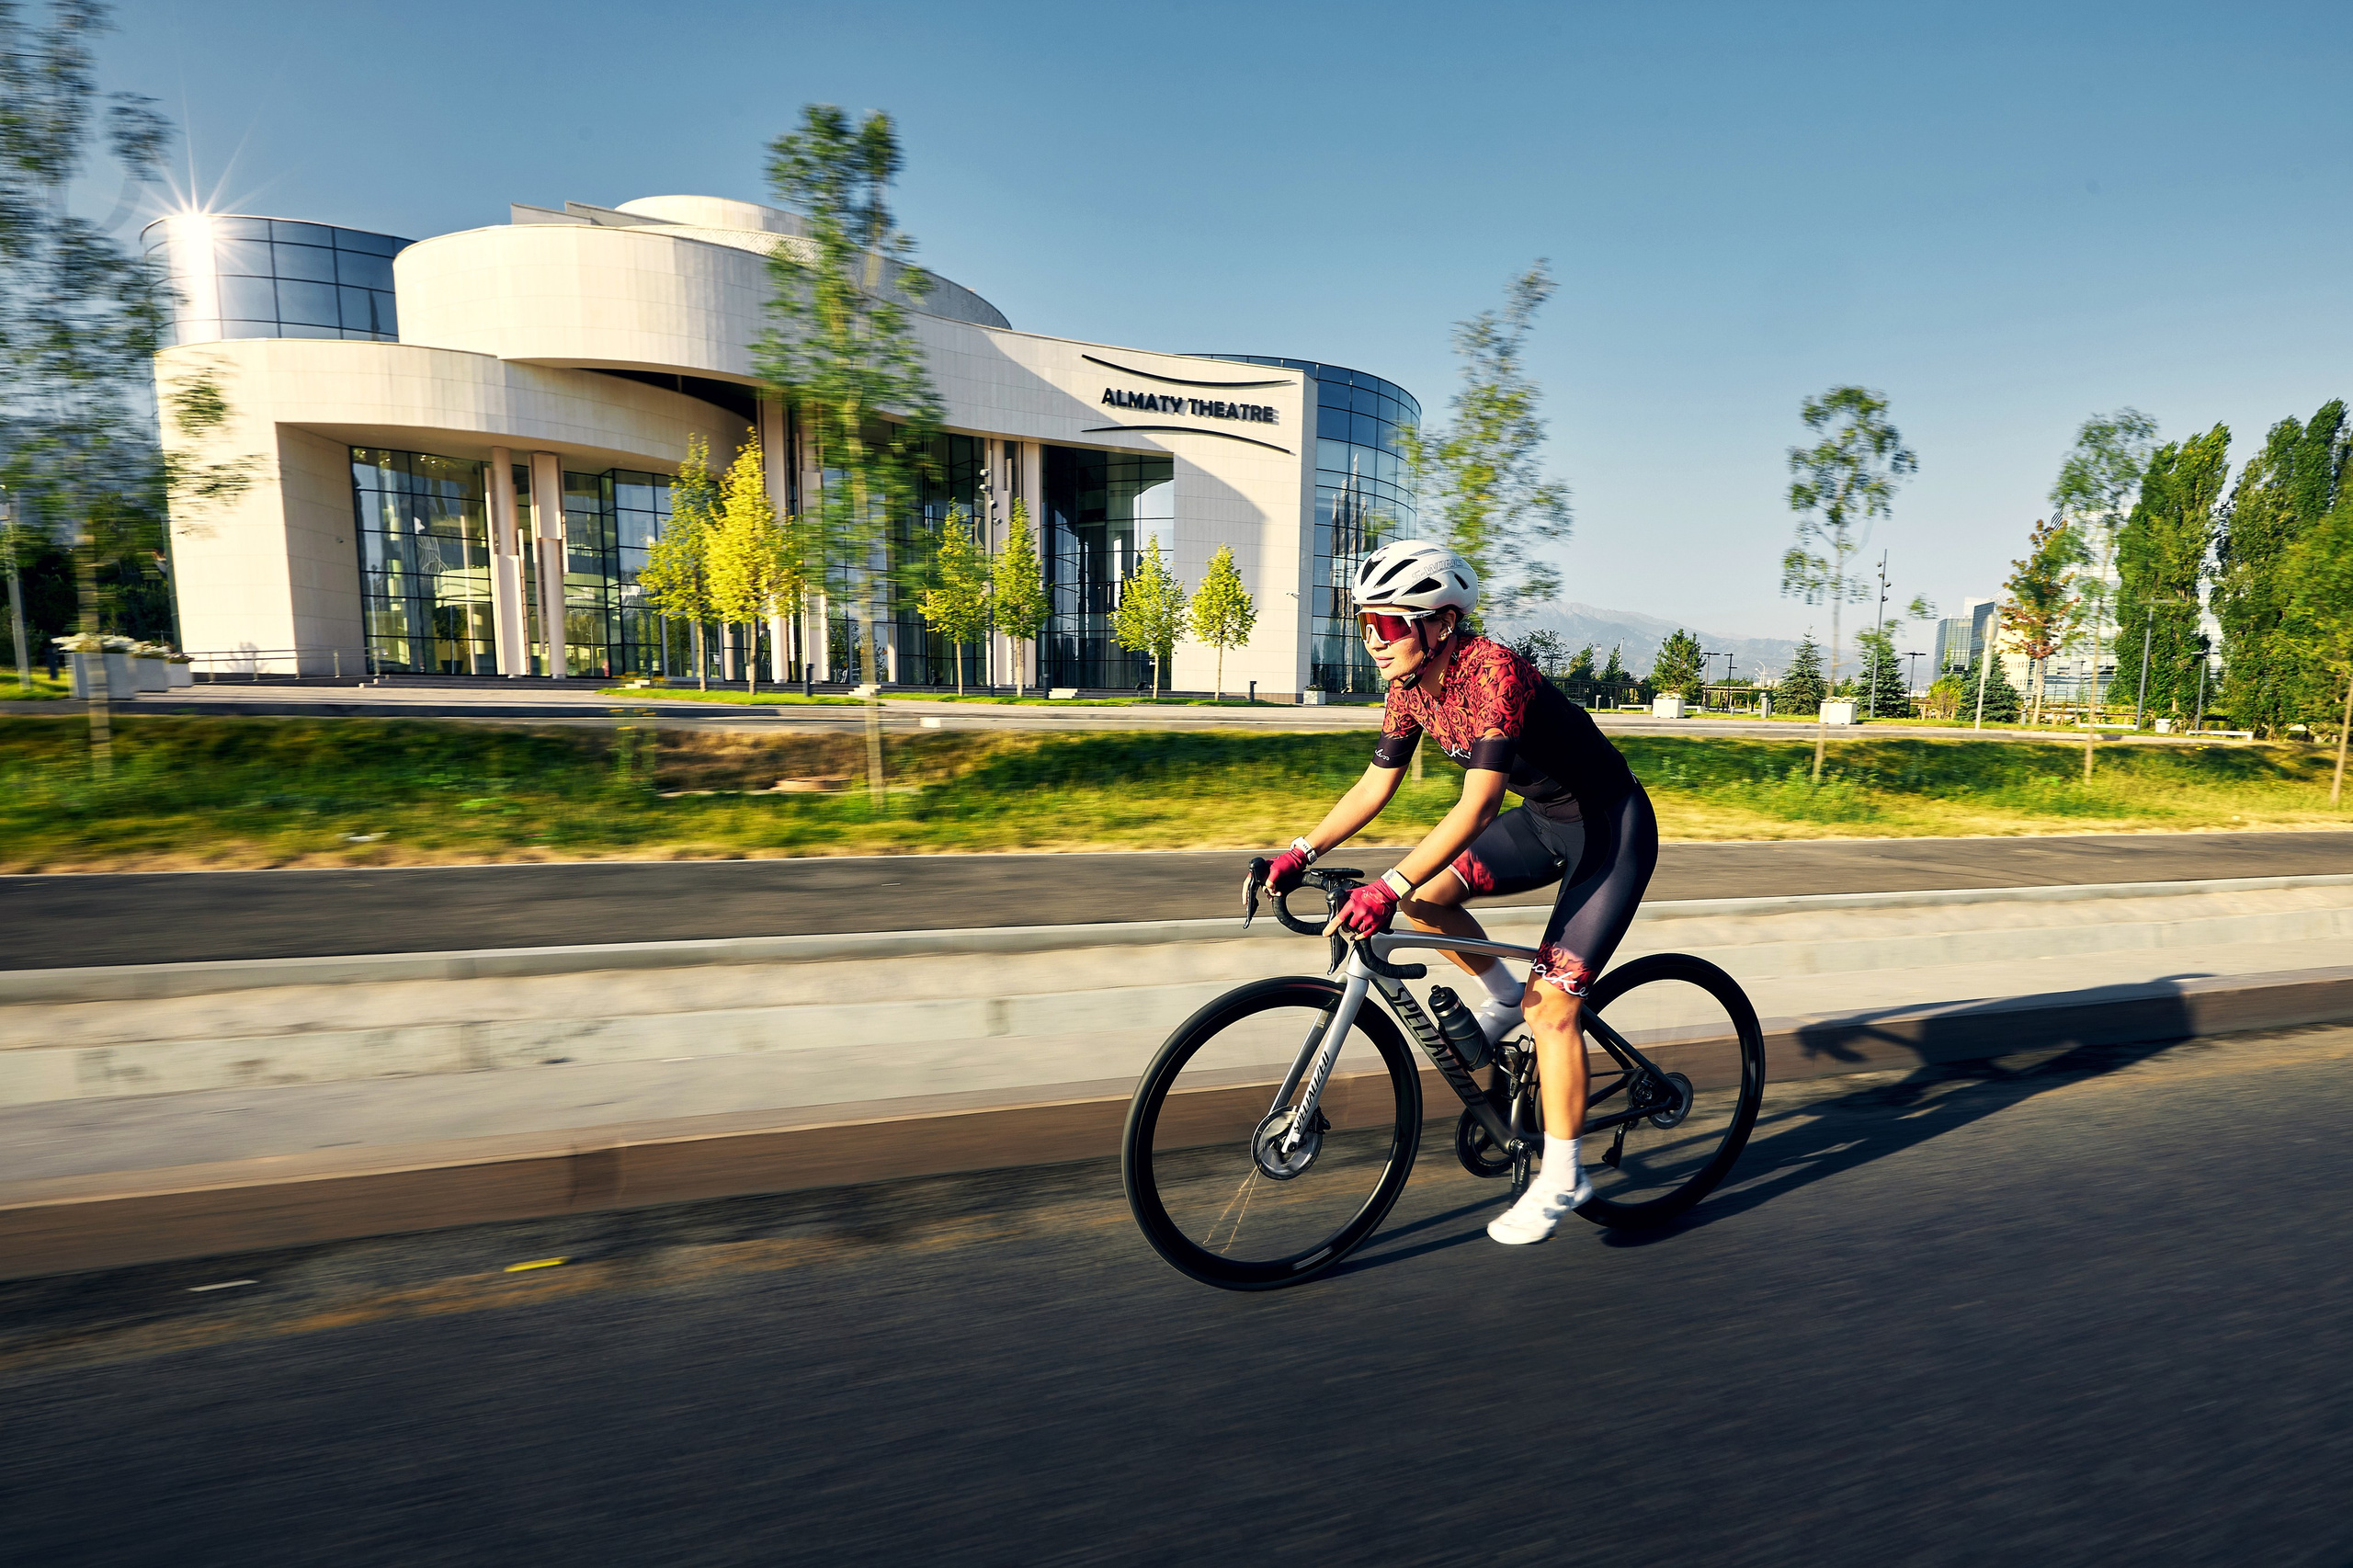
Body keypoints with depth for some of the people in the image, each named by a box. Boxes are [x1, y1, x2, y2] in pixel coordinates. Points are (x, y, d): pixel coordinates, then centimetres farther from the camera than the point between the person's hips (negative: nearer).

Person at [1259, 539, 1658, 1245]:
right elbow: (1375, 785, -1)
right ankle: (1502, 999, 19)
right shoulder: (1410, 684, -6)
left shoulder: (1492, 671, -30)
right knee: (1425, 897, -5)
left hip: (1611, 828, -8)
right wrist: (1300, 852, -8)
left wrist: (1388, 886, -44)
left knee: (1551, 1004, -10)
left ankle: (1562, 1178, 7)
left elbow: (1478, 804, -38)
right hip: (1545, 817, 8)